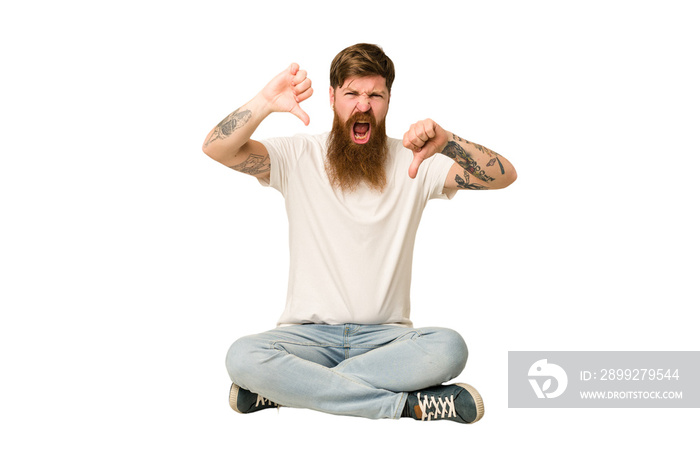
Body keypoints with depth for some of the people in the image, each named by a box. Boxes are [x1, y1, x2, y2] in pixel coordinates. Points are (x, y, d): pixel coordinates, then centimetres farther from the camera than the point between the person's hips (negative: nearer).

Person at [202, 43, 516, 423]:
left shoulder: (414, 163, 2)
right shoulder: (298, 157, 1)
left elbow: (504, 176, -7)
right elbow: (215, 148, -12)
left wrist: (448, 143, -26)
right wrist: (265, 103, -30)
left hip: (385, 335, 1)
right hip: (309, 334, 0)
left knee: (448, 348, -31)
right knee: (242, 357, -31)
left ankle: (285, 389, -22)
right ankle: (406, 403, -24)